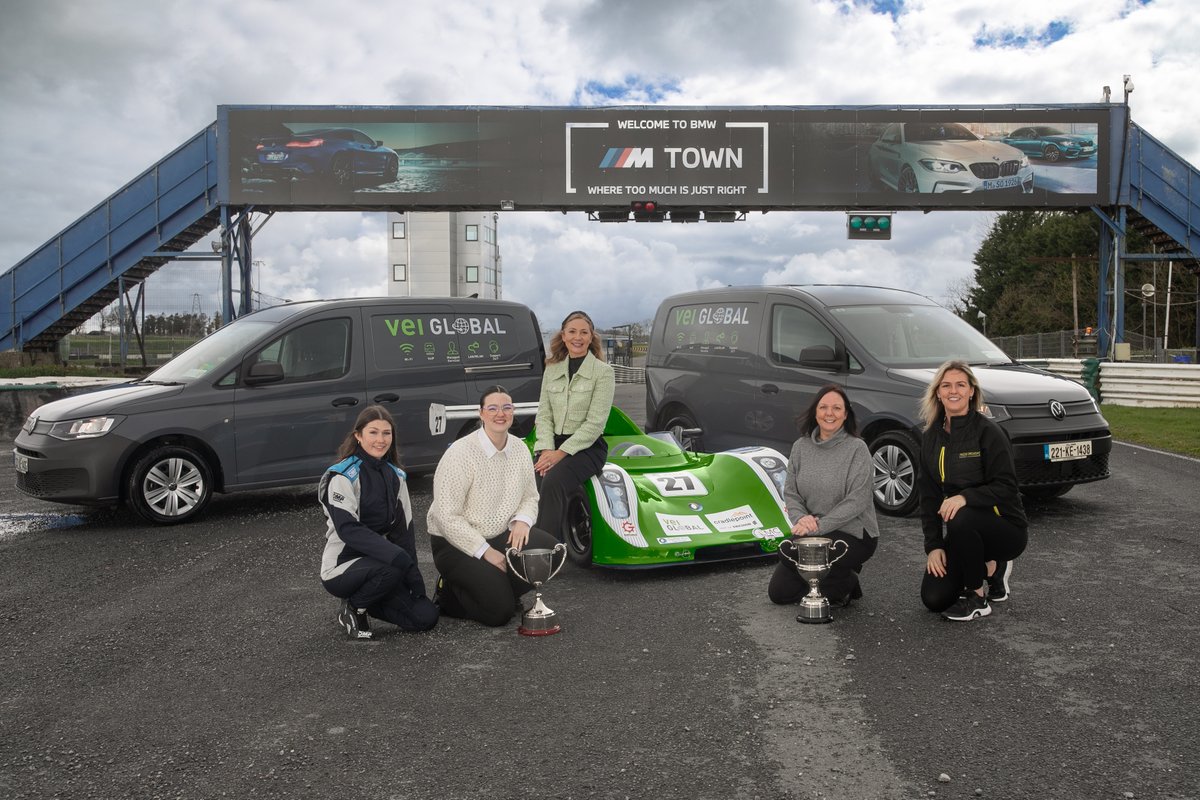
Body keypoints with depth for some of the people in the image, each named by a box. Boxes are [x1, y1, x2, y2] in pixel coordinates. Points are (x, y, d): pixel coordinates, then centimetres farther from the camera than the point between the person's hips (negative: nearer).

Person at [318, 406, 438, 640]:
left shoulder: (395, 476, 6)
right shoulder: (342, 477, -14)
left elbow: (403, 529, 6)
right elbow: (348, 530, -25)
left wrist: (413, 572, -6)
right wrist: (399, 558, -34)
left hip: (378, 563, 6)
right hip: (342, 568, -6)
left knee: (426, 616, -8)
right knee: (391, 570, -36)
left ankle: (366, 602, 15)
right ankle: (353, 608, -5)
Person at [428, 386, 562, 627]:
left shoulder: (519, 449, 1)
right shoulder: (461, 453, -19)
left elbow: (530, 497, 13)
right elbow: (447, 517, -20)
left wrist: (522, 520, -10)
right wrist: (485, 551, -20)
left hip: (500, 535, 6)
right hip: (455, 543, -6)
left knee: (549, 549, -21)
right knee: (499, 612, -20)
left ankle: (500, 590, 3)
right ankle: (450, 593, 10)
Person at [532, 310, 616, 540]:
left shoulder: (603, 371, -2)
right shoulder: (552, 369, 13)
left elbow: (595, 423, -9)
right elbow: (543, 414, 9)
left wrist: (561, 452, -16)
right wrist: (546, 449, -9)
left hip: (588, 447, -4)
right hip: (554, 443, 4)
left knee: (553, 483, -32)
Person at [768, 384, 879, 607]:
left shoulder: (857, 449, -12)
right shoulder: (800, 447, 3)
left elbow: (857, 500, -18)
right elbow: (790, 492, 3)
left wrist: (819, 525, -24)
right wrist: (801, 518, -18)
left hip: (854, 533, -5)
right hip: (812, 531, 6)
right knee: (778, 592, 2)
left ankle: (846, 582, -1)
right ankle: (837, 574, 22)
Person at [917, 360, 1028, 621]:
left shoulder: (987, 432, -14)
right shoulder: (931, 437, 3)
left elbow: (1006, 486, -18)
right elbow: (928, 495, 2)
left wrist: (965, 497, -34)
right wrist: (933, 545, -6)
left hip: (1005, 526, -5)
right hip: (961, 532, 6)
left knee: (961, 519, -38)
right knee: (934, 598, -9)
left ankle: (977, 598, -14)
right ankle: (990, 567, 19)